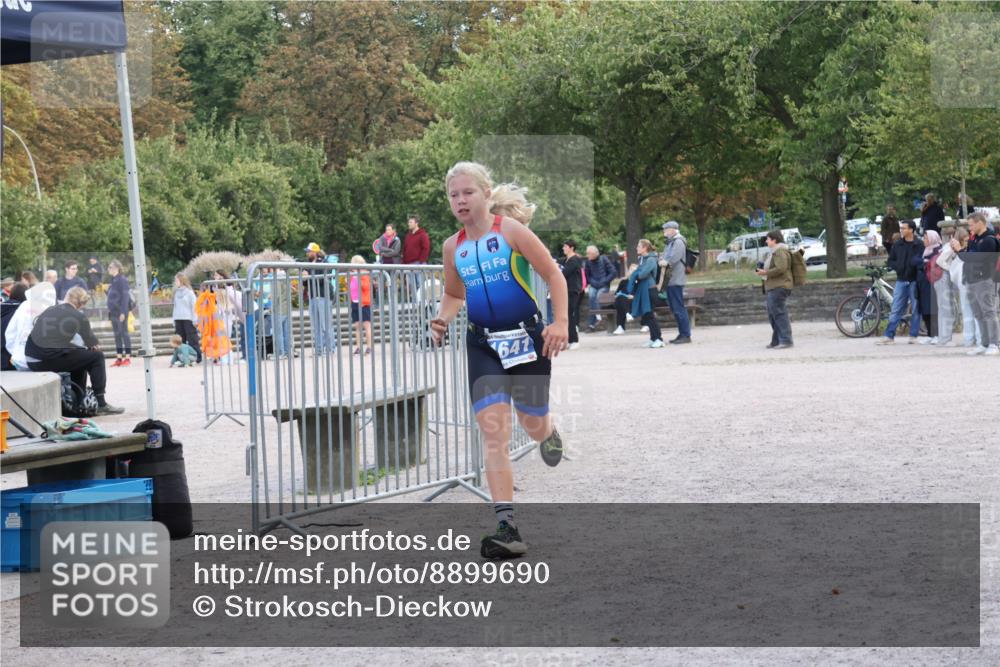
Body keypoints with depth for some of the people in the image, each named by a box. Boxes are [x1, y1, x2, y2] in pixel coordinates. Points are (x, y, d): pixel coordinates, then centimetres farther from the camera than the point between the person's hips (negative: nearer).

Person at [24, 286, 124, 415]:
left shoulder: (49, 310, 17)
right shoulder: (78, 316, -1)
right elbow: (92, 343, 7)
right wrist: (93, 345, 33)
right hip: (50, 360, -7)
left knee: (81, 356, 30)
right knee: (97, 356, 8)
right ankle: (101, 404, 7)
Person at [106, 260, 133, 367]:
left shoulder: (122, 280, -11)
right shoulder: (113, 280, 15)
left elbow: (125, 296, -16)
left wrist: (123, 312, -21)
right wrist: (109, 311, 15)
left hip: (121, 311, -8)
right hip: (113, 312, 9)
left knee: (124, 333, -5)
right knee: (117, 335, 8)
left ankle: (128, 358, -2)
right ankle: (119, 358, 11)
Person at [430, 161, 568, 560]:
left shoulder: (511, 231, -8)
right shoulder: (452, 248, 5)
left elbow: (553, 275, -5)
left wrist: (561, 323, -15)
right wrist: (442, 320, 1)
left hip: (528, 336, -2)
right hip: (483, 344, 2)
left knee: (533, 425, 10)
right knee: (492, 431, -13)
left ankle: (549, 434, 53)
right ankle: (506, 527, -18)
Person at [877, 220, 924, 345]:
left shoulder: (919, 245, -3)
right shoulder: (897, 245, 8)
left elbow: (924, 261, -4)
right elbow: (891, 261, 12)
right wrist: (898, 267, -5)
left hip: (914, 281, -3)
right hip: (901, 281, 3)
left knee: (915, 310, 4)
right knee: (895, 310, 2)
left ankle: (914, 335, 12)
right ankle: (889, 336, 2)